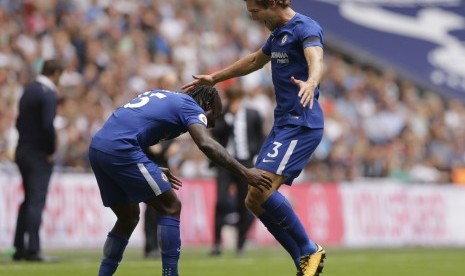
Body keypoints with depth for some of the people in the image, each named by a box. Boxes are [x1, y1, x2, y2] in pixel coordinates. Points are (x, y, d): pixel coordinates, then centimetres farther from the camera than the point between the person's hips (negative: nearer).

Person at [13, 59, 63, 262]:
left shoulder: (29, 90, 11)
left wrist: (25, 138, 14)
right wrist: (51, 150, -11)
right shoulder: (48, 94, -16)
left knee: (28, 200, 15)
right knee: (37, 201, -6)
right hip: (39, 154, -8)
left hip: (23, 151, 8)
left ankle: (20, 247, 16)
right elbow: (48, 125, -23)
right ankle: (33, 249, -7)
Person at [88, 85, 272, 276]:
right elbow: (206, 144, -16)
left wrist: (155, 171, 30)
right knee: (171, 208, 1)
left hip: (97, 147, 9)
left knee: (129, 217, 22)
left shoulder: (160, 97, 28)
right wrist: (245, 173, -18)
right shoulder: (192, 107, 3)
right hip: (120, 150, -9)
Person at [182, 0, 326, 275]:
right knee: (254, 200, 3)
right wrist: (214, 78, 41)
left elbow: (316, 61, -32)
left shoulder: (305, 27, -12)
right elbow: (255, 60, 35)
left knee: (262, 191, -22)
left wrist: (310, 84, -54)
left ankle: (310, 251, -8)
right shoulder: (278, 32, 16)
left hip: (301, 124, -10)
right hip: (283, 123, 10)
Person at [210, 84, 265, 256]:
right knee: (221, 201, -14)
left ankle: (240, 245, 12)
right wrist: (229, 116, -17)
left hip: (246, 164, 1)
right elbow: (215, 133, -12)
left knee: (244, 206, 2)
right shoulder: (221, 114, 3)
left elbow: (260, 138, 14)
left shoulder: (253, 115, 6)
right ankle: (217, 243, -7)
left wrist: (256, 154, 4)